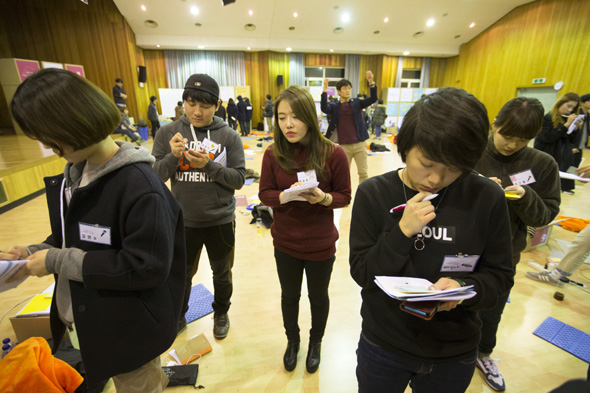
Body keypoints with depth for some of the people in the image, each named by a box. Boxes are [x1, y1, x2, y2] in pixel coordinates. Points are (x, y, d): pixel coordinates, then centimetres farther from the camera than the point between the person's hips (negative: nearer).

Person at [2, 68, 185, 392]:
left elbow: (147, 267, -28)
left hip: (128, 331, -7)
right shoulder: (75, 171, 0)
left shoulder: (139, 186, -28)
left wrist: (58, 262, -22)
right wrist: (34, 253, -4)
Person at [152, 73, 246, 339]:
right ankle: (178, 316, 50)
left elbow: (239, 178, -11)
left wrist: (209, 165, -24)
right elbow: (155, 176, -6)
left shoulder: (229, 136, -8)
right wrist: (173, 156, -24)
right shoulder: (168, 133, -5)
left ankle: (221, 313, 48)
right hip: (183, 221, 1)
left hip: (220, 221, 0)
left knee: (222, 273, 20)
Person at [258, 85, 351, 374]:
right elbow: (265, 195, -5)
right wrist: (286, 195, -26)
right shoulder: (273, 154, -10)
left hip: (320, 245, -1)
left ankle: (315, 342, 53)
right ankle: (292, 340, 54)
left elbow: (344, 197, -8)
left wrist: (323, 197, -29)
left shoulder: (333, 154, -16)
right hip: (285, 243, 2)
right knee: (289, 296, 23)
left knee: (318, 297, 22)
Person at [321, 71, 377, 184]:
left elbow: (373, 99, -3)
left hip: (359, 144, 1)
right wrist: (325, 89, -26)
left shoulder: (356, 102, 8)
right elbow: (324, 108, -16)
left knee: (363, 173, 4)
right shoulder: (334, 106, 4)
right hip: (344, 146, -1)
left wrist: (371, 82, -18)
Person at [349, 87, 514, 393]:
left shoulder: (487, 198, -14)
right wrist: (402, 232, -29)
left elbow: (499, 274, -4)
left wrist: (463, 288, -25)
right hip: (383, 345, 0)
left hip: (454, 353, 1)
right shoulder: (373, 193, -15)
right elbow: (361, 273, -15)